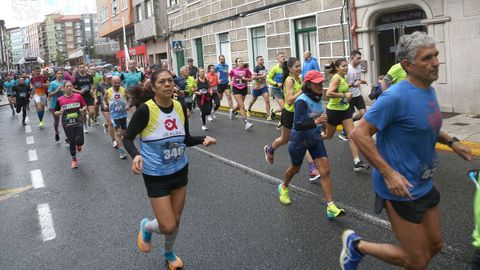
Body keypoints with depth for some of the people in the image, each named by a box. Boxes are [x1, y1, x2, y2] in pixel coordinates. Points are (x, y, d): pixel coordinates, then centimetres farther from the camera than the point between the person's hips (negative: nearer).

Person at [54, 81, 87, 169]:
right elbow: (55, 112, 6)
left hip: (78, 122, 0)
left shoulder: (78, 96, -2)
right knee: (72, 142, 7)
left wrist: (83, 109, -12)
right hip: (67, 124, 0)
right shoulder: (60, 100, -2)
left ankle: (78, 145, 31)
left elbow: (85, 105, 9)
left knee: (80, 141, -9)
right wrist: (60, 112, -16)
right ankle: (74, 159, 27)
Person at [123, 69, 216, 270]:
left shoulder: (180, 107, -5)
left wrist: (203, 139, -13)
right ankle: (146, 227, 32)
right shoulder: (145, 110, -21)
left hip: (180, 170, 5)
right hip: (156, 176, -5)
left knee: (176, 220, 17)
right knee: (168, 226, -4)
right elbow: (127, 138, -12)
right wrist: (136, 155, -31)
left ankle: (169, 253, 47)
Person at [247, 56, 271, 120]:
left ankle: (268, 115, -10)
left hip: (264, 86, 4)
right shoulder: (256, 68, -16)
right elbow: (253, 77, -26)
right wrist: (262, 76, -25)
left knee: (267, 100, -11)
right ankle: (248, 110, 42)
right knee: (253, 100, 15)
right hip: (257, 86, -4)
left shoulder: (263, 67, 6)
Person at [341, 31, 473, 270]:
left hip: (424, 185, 9)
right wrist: (389, 173, -27)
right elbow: (359, 134, -24)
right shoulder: (397, 96, -23)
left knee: (434, 245, 20)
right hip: (400, 188, -9)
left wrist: (451, 142, 10)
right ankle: (356, 245, 18)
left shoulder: (429, 90, 5)